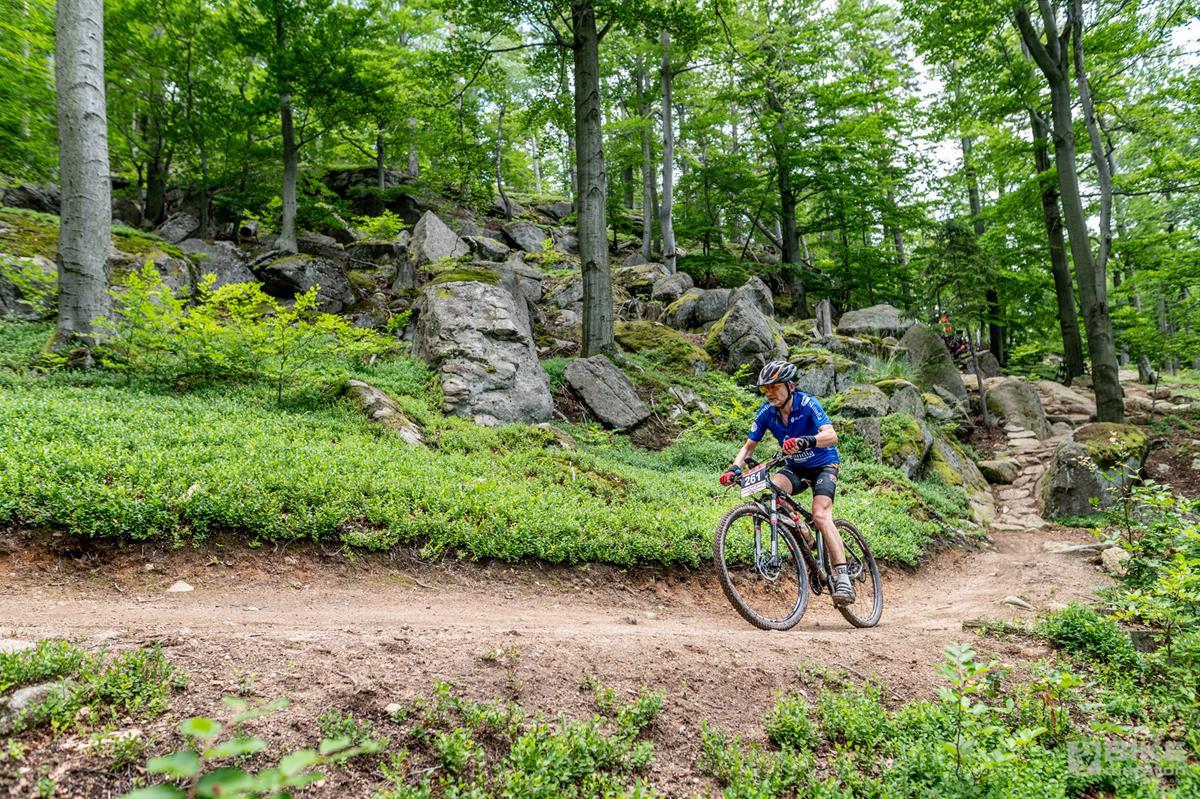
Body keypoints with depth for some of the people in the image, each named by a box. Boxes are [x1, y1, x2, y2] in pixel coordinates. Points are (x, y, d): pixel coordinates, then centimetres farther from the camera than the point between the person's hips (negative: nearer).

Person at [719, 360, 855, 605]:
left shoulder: (807, 404, -24)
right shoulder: (766, 412, -11)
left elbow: (831, 435, -37)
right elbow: (749, 446, -5)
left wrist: (803, 441, -57)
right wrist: (735, 468, -25)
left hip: (823, 465, -4)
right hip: (795, 468, 4)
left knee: (821, 516, -26)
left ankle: (843, 578, -24)